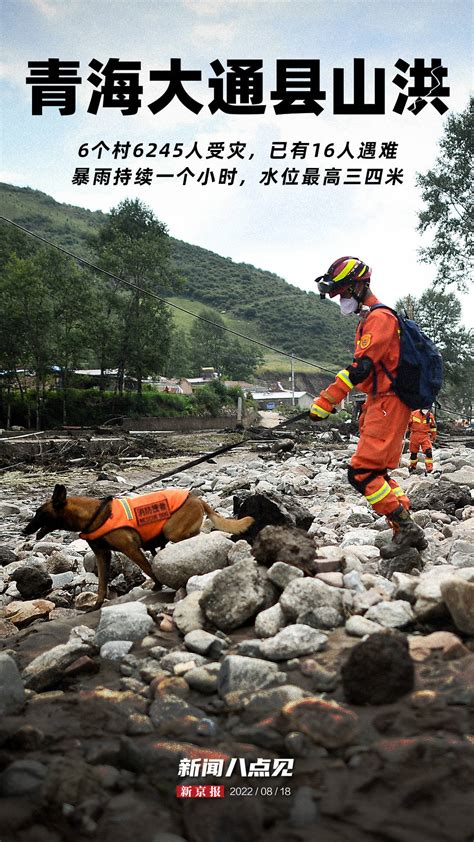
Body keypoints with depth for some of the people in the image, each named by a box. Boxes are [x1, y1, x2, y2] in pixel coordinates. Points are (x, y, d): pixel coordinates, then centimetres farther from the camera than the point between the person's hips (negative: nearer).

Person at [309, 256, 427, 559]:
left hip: (389, 403, -10)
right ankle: (410, 532, 15)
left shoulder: (379, 317, -13)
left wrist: (325, 402, -24)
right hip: (382, 403, 10)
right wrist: (367, 411, 25)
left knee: (362, 472, -13)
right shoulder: (369, 320, 20)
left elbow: (360, 368, -23)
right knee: (376, 471, 11)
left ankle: (406, 527, -6)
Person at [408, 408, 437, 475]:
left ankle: (429, 469, -14)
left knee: (428, 452, -17)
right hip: (414, 436, 0)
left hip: (425, 437, 0)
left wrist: (433, 437, 18)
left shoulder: (430, 416, 1)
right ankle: (412, 467, 35)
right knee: (413, 453, 12)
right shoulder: (413, 414, -6)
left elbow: (433, 427, 14)